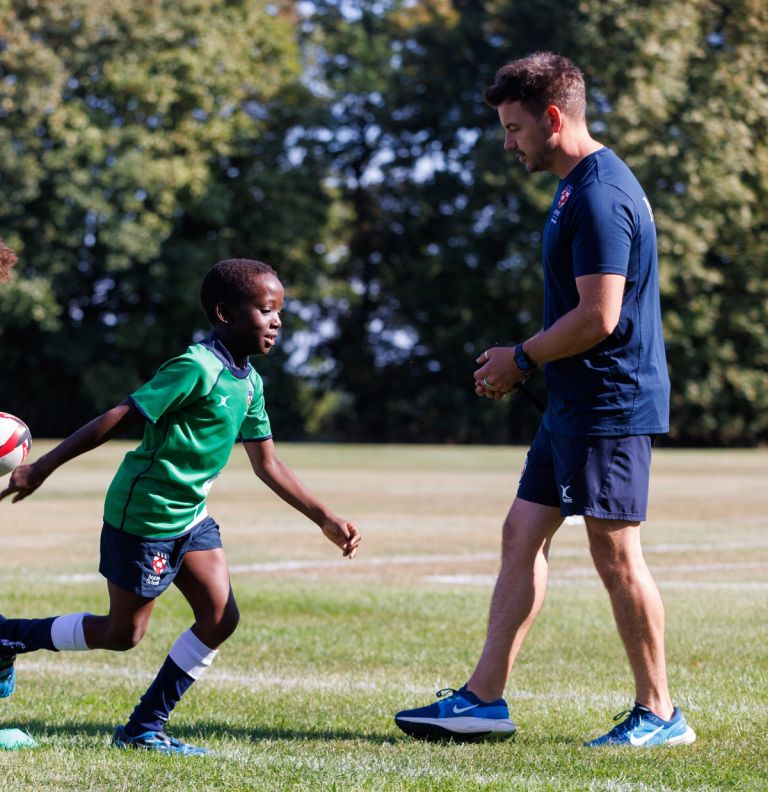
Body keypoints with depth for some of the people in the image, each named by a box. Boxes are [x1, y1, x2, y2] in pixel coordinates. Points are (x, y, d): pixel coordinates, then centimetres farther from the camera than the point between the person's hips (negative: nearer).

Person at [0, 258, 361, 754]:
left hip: (191, 517, 8)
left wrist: (327, 520, 10)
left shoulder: (250, 384, 5)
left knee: (220, 617, -2)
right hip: (143, 515, -8)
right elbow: (118, 419, -21)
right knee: (122, 633, 3)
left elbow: (268, 465, 13)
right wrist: (41, 469, -19)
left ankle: (145, 728, 8)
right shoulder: (197, 369, -21)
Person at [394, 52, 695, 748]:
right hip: (575, 404, 11)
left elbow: (599, 317, -23)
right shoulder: (576, 188, 16)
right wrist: (524, 364, 12)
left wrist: (522, 358, -10)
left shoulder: (601, 195, -18)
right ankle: (484, 699, 12)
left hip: (611, 404, -11)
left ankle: (659, 714, 7)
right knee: (523, 534, 9)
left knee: (616, 554, -4)